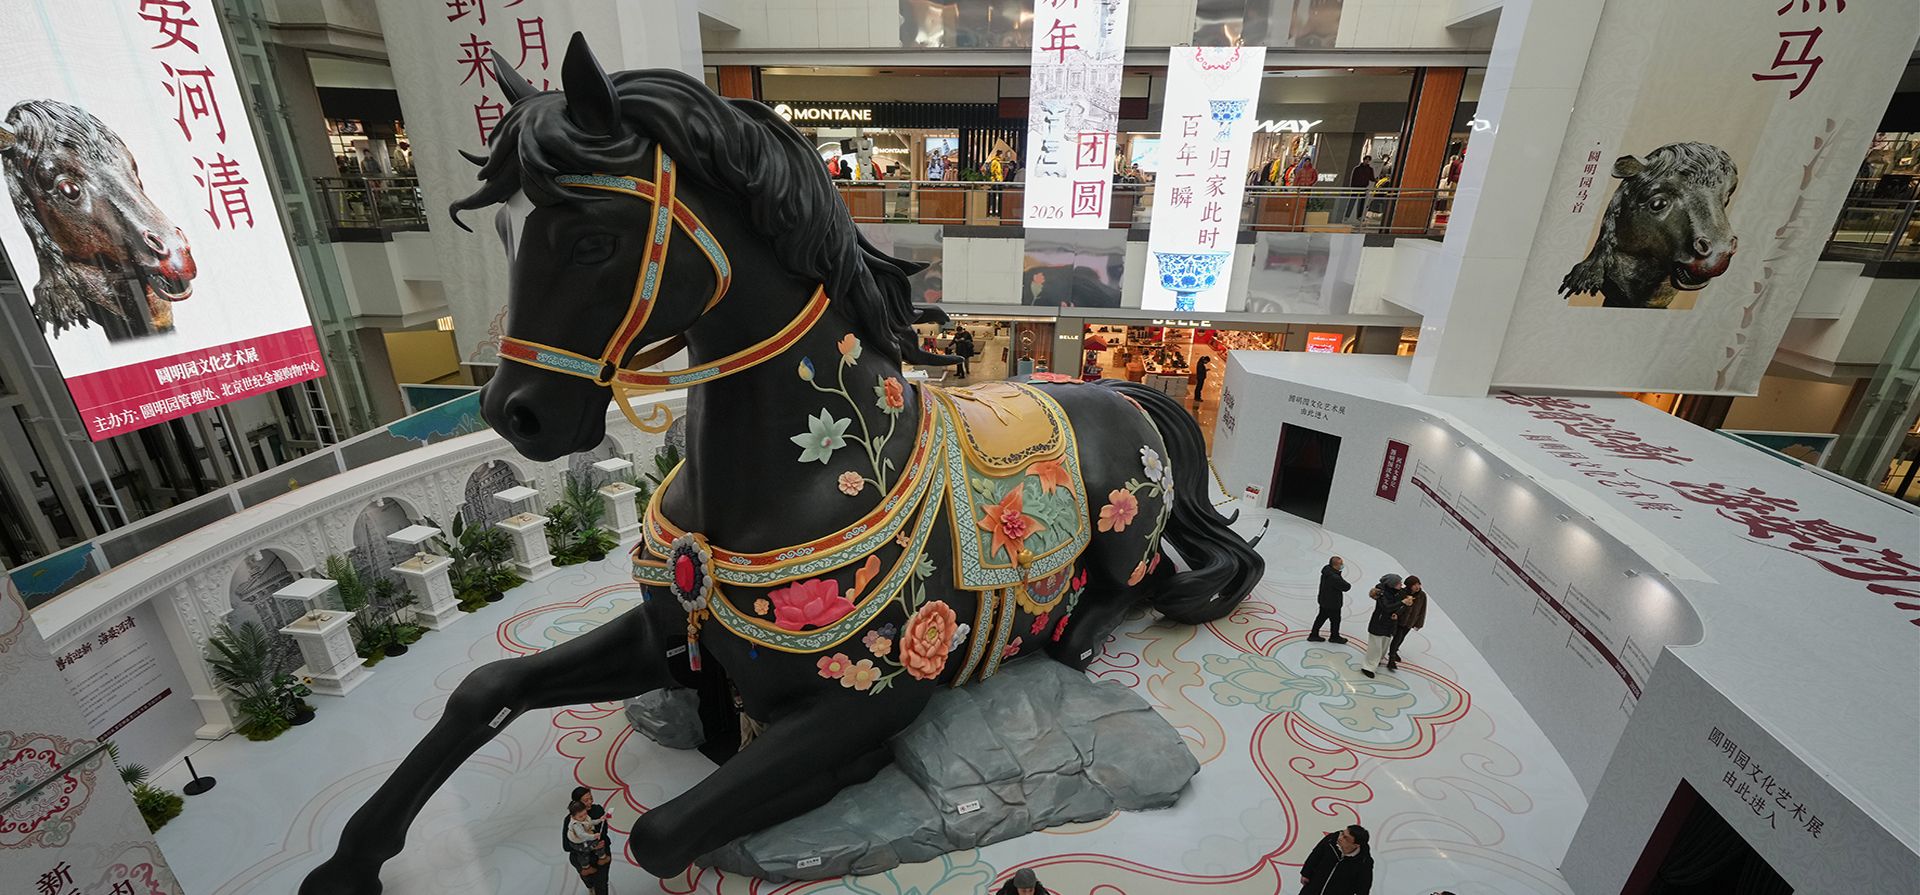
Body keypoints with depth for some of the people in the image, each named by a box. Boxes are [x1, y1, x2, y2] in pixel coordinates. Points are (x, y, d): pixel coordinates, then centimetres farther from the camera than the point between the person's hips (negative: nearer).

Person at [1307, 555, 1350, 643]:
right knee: (1335, 620, 15)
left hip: (1324, 600, 9)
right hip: (1332, 603, -9)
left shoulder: (1327, 570, -7)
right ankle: (1334, 637, 38)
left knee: (1322, 617, 22)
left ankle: (1313, 635, 33)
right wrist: (1348, 584, -5)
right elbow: (1346, 587, -25)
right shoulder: (1334, 577, -35)